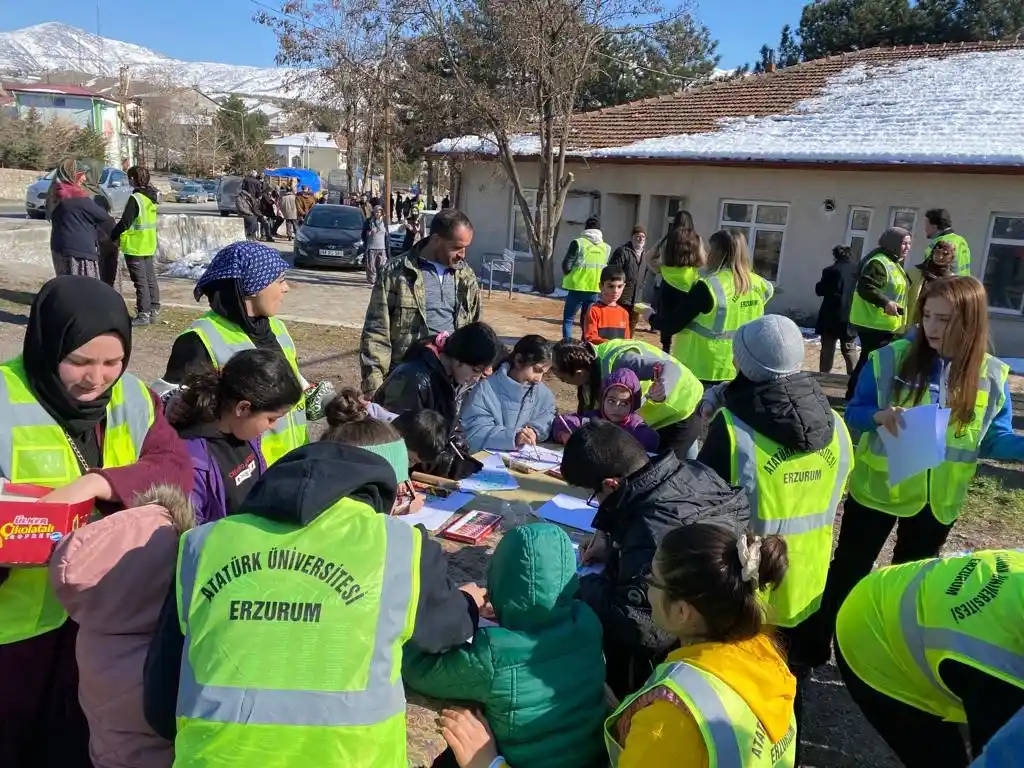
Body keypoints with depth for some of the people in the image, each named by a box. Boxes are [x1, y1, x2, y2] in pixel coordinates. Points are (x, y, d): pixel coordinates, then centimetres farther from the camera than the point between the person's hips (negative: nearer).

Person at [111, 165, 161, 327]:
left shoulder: (135, 199, -18)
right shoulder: (151, 197, 6)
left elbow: (124, 223, -17)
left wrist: (112, 236, -4)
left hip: (135, 246, -8)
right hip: (149, 245, 8)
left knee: (141, 281, -3)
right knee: (150, 278, 13)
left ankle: (143, 314, 1)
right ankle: (154, 312, 18)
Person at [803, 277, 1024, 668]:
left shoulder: (991, 376, -8)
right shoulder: (891, 358, -16)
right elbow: (853, 415, -10)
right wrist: (879, 416, -31)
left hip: (938, 501, 3)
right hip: (877, 489, -2)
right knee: (848, 572, 10)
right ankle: (814, 647, 27)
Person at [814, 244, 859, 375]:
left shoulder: (831, 270, -9)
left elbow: (819, 290, -3)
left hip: (831, 317, -3)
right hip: (851, 318, 3)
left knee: (827, 350, 4)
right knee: (850, 351, 13)